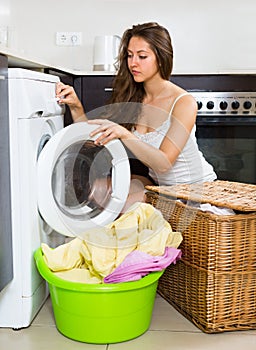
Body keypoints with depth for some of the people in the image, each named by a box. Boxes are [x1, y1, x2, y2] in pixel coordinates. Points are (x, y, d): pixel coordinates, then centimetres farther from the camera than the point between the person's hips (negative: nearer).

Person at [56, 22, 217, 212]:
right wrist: (76, 106, -17)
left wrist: (124, 134, -39)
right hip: (157, 183, 6)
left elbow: (163, 163, -27)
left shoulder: (184, 102, -18)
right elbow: (93, 140, -3)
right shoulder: (132, 98, -1)